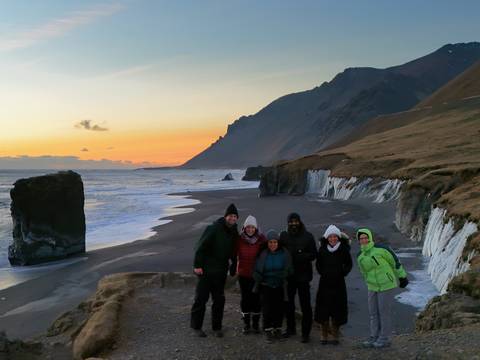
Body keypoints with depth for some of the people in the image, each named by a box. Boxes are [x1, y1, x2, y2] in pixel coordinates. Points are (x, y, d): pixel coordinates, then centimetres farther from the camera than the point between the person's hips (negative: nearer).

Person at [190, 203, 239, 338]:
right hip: (206, 270, -6)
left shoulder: (234, 232, 6)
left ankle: (217, 327, 21)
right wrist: (197, 265, -19)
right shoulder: (213, 229, -15)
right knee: (201, 298, 2)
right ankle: (196, 326, 14)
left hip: (221, 271, 6)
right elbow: (200, 247, -16)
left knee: (219, 299, 10)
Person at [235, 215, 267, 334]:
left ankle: (256, 323, 22)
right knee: (245, 298, 7)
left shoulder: (261, 239, -7)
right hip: (243, 274, 0)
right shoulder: (240, 239, -6)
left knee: (256, 299, 6)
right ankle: (246, 324, 20)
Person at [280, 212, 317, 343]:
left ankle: (305, 332, 9)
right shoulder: (283, 236, 3)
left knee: (305, 304, -1)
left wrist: (300, 256, -20)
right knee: (288, 302, 13)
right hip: (288, 274, 3)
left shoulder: (308, 237, -4)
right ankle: (290, 328, 29)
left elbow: (313, 255, -5)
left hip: (303, 275, -3)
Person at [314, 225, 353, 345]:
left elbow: (348, 264, 6)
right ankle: (324, 336, 12)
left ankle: (335, 336, 15)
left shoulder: (343, 249, -1)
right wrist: (323, 273, 2)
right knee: (323, 309, 1)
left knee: (337, 310, 3)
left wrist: (342, 274, -2)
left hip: (338, 282, -1)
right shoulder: (323, 249, 2)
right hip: (325, 282, 1)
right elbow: (318, 264, 12)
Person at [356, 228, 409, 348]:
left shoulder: (380, 248, -18)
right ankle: (374, 337, 15)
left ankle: (385, 338, 10)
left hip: (387, 285, -6)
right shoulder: (360, 256, 0)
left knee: (384, 311, -1)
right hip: (373, 287, 6)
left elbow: (395, 260, -8)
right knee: (373, 312, 7)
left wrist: (402, 276, -2)